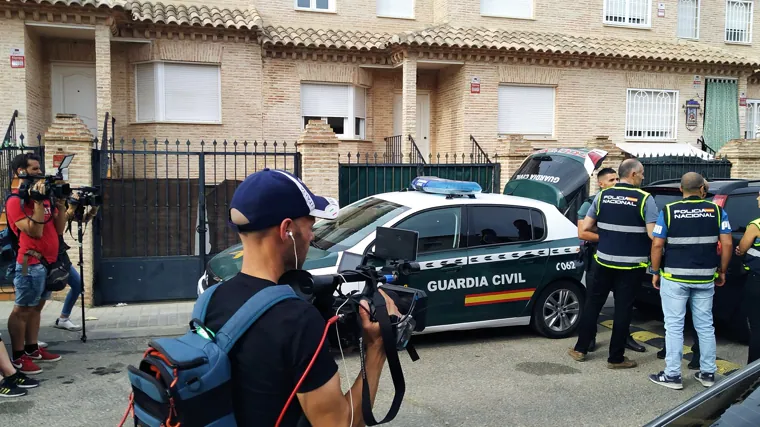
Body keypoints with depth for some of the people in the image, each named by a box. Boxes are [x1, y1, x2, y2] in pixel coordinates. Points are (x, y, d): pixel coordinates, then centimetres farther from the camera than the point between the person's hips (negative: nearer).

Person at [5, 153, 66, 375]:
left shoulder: (43, 195, 13)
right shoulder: (15, 201, -10)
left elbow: (59, 229, 11)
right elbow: (34, 231, -20)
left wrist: (60, 204, 0)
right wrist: (38, 202, -21)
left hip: (49, 262, 8)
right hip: (31, 263, -8)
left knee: (36, 307, 14)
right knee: (22, 309, -2)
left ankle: (32, 349, 22)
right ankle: (17, 357, 2)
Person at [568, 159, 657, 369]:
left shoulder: (602, 196, 2)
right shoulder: (644, 199, -10)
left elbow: (584, 228, 2)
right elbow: (653, 234, -17)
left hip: (603, 261, 3)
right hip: (631, 264, -3)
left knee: (593, 303, 15)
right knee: (623, 309, 5)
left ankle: (581, 349, 22)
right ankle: (616, 358, 14)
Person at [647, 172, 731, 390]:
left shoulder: (668, 211, -5)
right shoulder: (717, 211, 1)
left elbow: (657, 245, -6)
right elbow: (727, 244, -1)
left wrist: (655, 272, 5)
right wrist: (722, 271, 11)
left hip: (674, 277, -3)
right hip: (705, 278, 3)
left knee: (674, 326, 3)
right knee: (705, 326, 14)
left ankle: (672, 375, 5)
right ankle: (708, 373, 21)